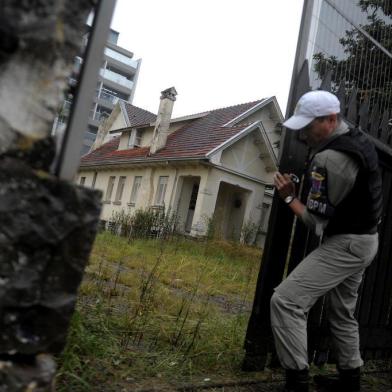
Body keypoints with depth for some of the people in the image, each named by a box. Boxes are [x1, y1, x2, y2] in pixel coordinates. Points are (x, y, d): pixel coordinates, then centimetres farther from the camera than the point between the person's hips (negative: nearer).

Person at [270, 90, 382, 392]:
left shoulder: (329, 158, -24)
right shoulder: (358, 139, 7)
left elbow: (315, 220, -21)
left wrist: (289, 197, -7)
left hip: (345, 244, -10)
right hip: (363, 238, 10)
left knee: (286, 301, -13)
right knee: (342, 311, 22)